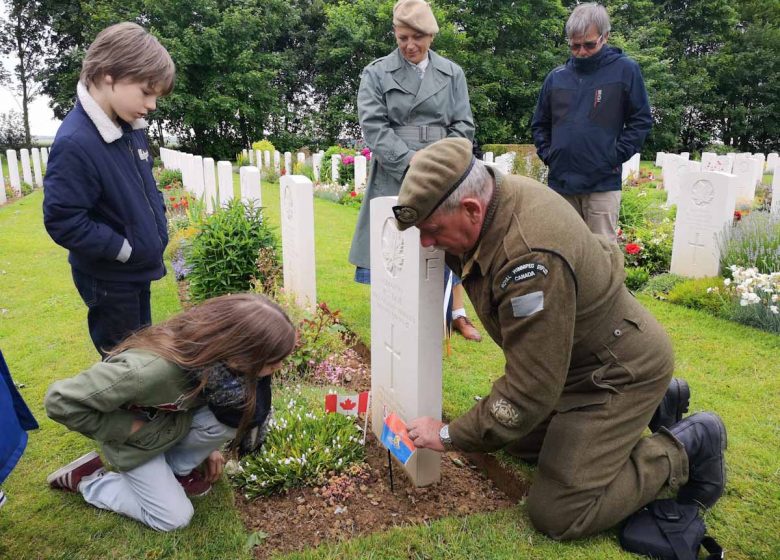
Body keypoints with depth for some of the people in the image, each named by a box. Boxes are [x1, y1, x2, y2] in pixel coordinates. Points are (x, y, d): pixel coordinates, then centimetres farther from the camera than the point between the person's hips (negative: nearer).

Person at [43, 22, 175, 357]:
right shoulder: (75, 143, -27)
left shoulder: (130, 126, -1)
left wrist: (157, 225, 5)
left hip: (138, 269, 8)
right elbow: (63, 222, -26)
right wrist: (125, 250, -21)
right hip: (108, 278, -8)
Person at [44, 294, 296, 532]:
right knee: (175, 518, -1)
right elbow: (61, 401, -31)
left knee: (230, 417, -20)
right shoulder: (149, 370, -45)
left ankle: (176, 468, 6)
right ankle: (87, 479, 14)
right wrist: (127, 429, -23)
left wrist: (209, 444, 3)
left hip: (176, 420, 5)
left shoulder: (214, 350, -25)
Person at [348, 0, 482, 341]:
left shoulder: (452, 73, 8)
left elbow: (463, 125, 5)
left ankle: (457, 314, 21)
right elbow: (373, 126, -7)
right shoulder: (376, 73, 1)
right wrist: (412, 161, -16)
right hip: (395, 177, -2)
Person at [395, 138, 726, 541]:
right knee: (518, 442, 22)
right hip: (578, 354, 9)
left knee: (555, 514, -8)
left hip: (620, 371, -9)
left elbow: (529, 391, -30)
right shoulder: (500, 190, -11)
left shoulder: (530, 258, -38)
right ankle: (654, 403, 27)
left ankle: (685, 449, 8)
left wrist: (449, 436, -18)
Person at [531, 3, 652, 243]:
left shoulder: (625, 70, 0)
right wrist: (547, 154, 5)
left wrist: (616, 156, -8)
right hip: (560, 181, 4)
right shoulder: (556, 77, 9)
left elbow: (641, 120, 1)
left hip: (603, 184, -3)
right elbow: (539, 123, 18)